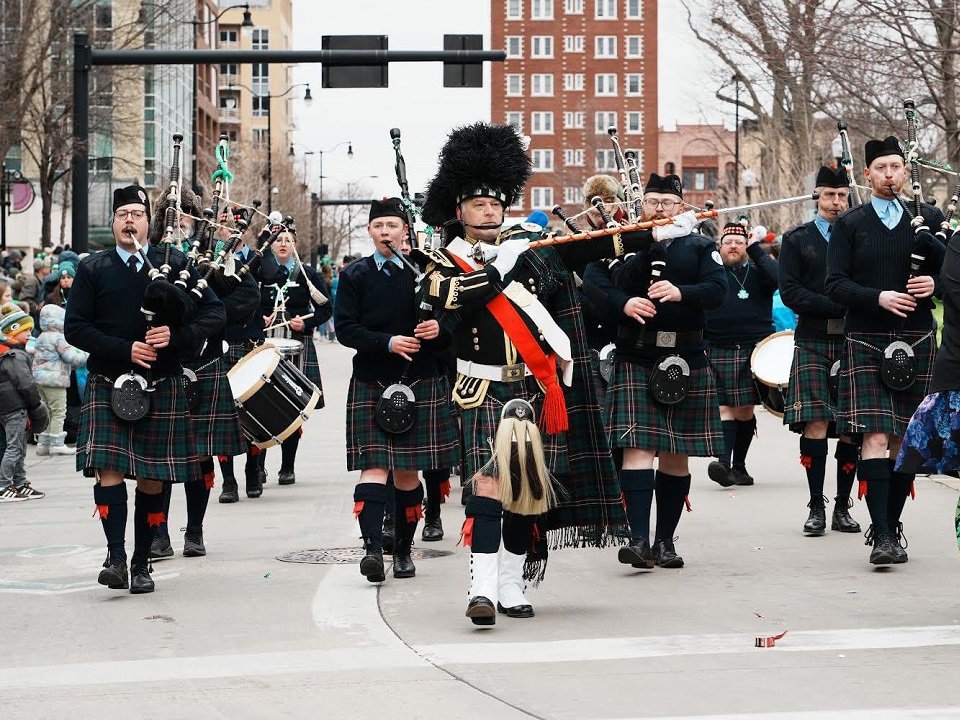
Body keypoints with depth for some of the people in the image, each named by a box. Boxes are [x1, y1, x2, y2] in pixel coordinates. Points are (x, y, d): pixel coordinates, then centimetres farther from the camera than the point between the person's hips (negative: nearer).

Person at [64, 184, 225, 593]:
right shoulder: (92, 269, 5)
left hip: (162, 387, 1)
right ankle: (115, 557, -15)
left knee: (153, 479, 3)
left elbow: (214, 313, 4)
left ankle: (141, 563, 12)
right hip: (108, 386, -1)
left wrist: (176, 336, -14)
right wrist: (126, 350, -13)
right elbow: (75, 328, -1)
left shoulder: (174, 264, 6)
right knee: (109, 471, -15)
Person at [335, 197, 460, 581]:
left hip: (421, 384, 1)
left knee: (408, 471, 6)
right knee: (373, 465, -13)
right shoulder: (355, 276, 3)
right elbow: (345, 329, -4)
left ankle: (403, 550, 16)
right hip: (371, 385, -1)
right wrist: (388, 343, -18)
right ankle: (372, 546, -22)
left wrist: (439, 330, -13)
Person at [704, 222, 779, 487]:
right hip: (718, 353, -1)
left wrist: (755, 247, -8)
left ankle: (739, 465, 16)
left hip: (753, 352, 1)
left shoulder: (756, 273, 10)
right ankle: (724, 461, -21)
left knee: (746, 409, 6)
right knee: (725, 407, -11)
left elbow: (775, 277, -12)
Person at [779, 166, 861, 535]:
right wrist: (839, 307, -12)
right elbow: (790, 292, -3)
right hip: (812, 342, -2)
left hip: (853, 342, 2)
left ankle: (843, 507, 8)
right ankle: (816, 507, -4)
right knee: (816, 425, -10)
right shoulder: (796, 240, 8)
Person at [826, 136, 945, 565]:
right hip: (866, 343, -2)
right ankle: (881, 535, -15)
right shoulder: (850, 225, 5)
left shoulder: (929, 219, 10)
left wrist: (935, 284, -10)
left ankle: (892, 528, 17)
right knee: (876, 438, -13)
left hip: (916, 343, 3)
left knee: (905, 440, 7)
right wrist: (879, 297, -17)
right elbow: (836, 284, -2)